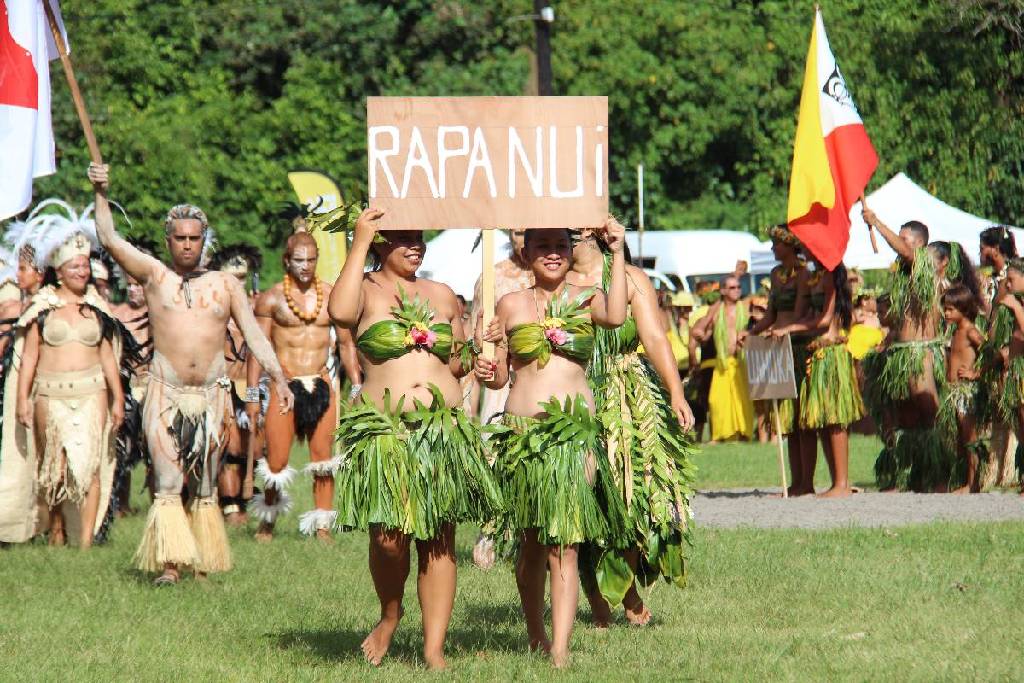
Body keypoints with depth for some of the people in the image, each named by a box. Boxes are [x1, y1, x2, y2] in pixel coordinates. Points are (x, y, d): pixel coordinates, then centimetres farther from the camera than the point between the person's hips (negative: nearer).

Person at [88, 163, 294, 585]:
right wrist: (101, 194, -15)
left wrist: (278, 377, 0)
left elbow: (253, 334, 9)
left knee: (204, 487, 7)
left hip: (210, 395, 2)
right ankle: (169, 564, -15)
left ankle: (205, 563, 11)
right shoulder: (154, 275, 6)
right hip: (165, 394, -2)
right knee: (168, 483, -10)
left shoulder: (225, 286, 10)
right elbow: (110, 240, -4)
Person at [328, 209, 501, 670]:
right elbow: (339, 311, -22)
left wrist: (470, 353, 3)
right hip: (383, 430, -4)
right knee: (389, 537, -16)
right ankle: (389, 614, 12)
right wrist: (360, 243, -15)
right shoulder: (366, 291, 3)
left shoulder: (442, 295, 18)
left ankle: (434, 648, 6)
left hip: (444, 429, 4)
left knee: (439, 541, 1)